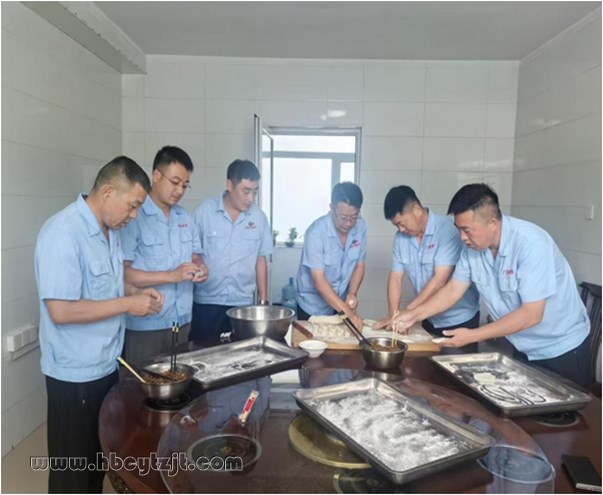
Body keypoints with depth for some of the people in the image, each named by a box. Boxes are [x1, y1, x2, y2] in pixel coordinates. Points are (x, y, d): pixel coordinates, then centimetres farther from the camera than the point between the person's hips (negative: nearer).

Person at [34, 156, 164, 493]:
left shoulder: (110, 229, 4)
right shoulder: (63, 233, -23)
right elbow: (60, 311, -27)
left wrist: (139, 292, -1)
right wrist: (128, 304, -22)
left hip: (106, 364, 8)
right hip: (75, 373, -8)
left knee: (100, 456, 23)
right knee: (74, 464, 12)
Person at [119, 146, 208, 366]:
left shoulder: (185, 217, 11)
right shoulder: (133, 217, -12)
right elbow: (122, 273, -18)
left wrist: (200, 269, -7)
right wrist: (171, 276, -24)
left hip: (181, 321, 7)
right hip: (145, 325, -6)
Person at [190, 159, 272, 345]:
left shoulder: (259, 217, 0)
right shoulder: (204, 211, -7)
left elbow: (260, 260, 6)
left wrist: (264, 300, 6)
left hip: (243, 303, 2)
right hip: (206, 303, -2)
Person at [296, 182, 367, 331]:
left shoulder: (361, 227, -11)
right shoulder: (316, 232, -26)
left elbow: (359, 266, 0)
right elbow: (319, 281, -28)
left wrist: (352, 294, -16)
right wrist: (348, 312, -33)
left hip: (341, 304, 4)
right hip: (313, 308, -4)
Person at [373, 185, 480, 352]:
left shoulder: (447, 230, -21)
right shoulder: (401, 237, -3)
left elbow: (440, 280, -26)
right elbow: (395, 278, -3)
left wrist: (407, 311, -25)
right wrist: (393, 315, -16)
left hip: (460, 319, -5)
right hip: (429, 319, 5)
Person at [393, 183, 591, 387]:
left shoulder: (531, 243, -30)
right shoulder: (472, 246, -12)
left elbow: (531, 314, -31)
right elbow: (452, 290, -3)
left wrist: (473, 336, -31)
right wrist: (415, 314, -16)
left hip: (562, 349, -5)